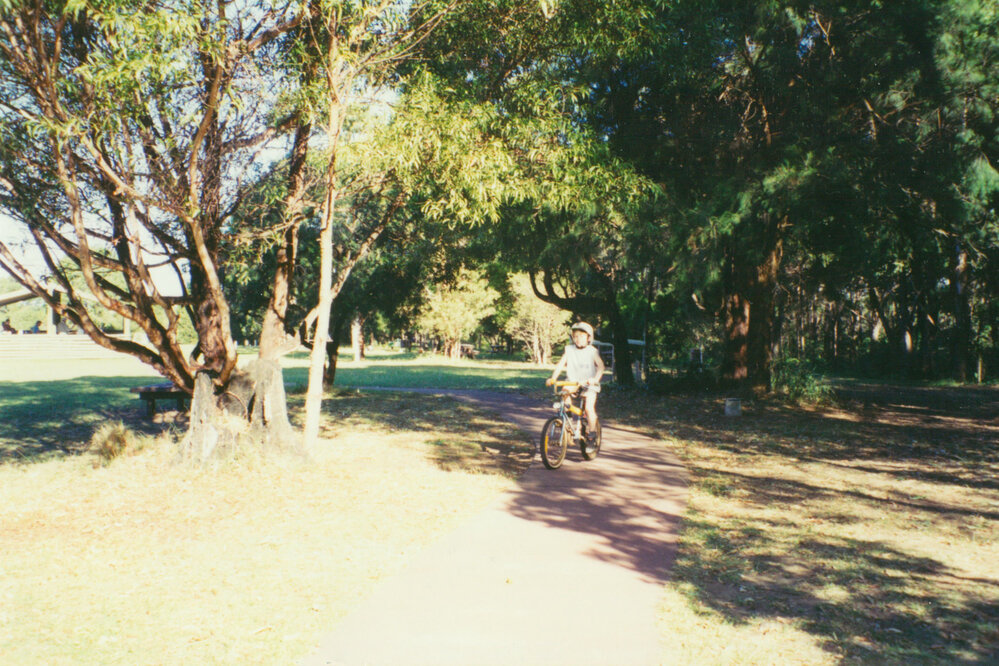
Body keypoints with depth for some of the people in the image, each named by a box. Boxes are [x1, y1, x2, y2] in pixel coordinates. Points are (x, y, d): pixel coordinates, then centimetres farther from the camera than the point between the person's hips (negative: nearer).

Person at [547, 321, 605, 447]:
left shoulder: (592, 351, -1)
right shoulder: (569, 350, 4)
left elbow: (600, 366, -11)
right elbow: (561, 364, -3)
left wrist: (595, 379, -29)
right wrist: (553, 378, -18)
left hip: (589, 385, -2)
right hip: (571, 382, 3)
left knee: (589, 407, -20)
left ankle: (592, 431, -1)